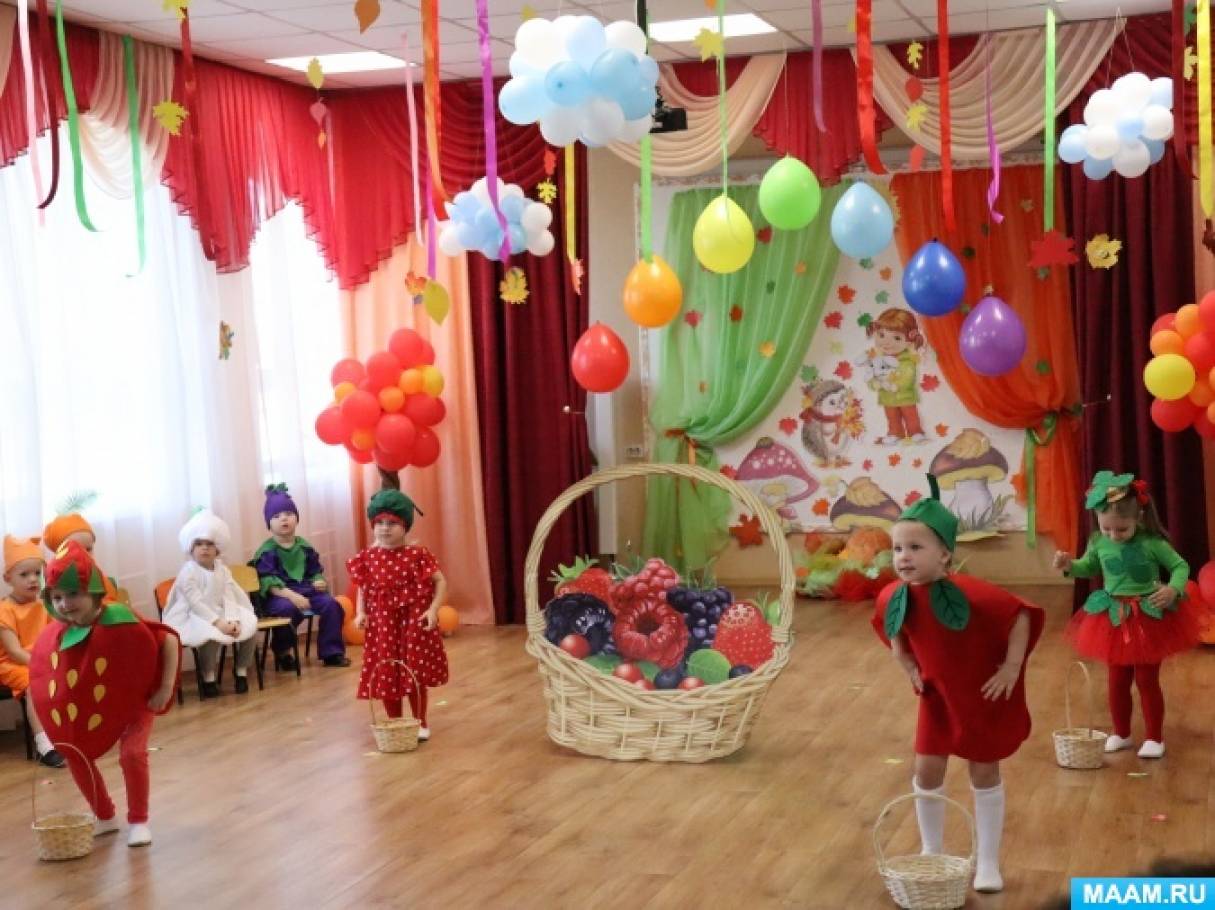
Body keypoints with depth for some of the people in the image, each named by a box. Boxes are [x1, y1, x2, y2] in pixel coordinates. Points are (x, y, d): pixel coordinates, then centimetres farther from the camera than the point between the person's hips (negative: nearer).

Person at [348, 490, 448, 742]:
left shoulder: (417, 554, -8)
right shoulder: (368, 557, 0)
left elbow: (440, 581, -4)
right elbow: (363, 588, 11)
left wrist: (433, 609, -15)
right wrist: (360, 612, -4)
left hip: (413, 621, -2)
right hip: (382, 623, 3)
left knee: (415, 674, 3)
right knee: (385, 675, 5)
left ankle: (420, 723, 20)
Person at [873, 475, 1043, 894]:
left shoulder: (970, 593, -32)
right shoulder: (894, 597, -16)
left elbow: (1021, 615, -23)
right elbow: (891, 630, 8)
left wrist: (1011, 668, -21)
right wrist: (908, 666, 1)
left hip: (983, 696, -4)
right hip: (937, 696, 4)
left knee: (985, 774, 10)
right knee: (926, 773, 8)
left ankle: (988, 862, 24)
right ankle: (931, 853, 29)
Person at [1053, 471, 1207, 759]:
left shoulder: (1152, 543, -18)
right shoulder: (1099, 543, -6)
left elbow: (1181, 566, -8)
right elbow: (1089, 567, 13)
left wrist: (1174, 589, -27)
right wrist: (1069, 565, -7)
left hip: (1150, 619, -4)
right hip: (1114, 620, 4)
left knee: (1147, 680, 5)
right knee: (1117, 681, 13)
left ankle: (1154, 738, 18)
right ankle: (1121, 734, 29)